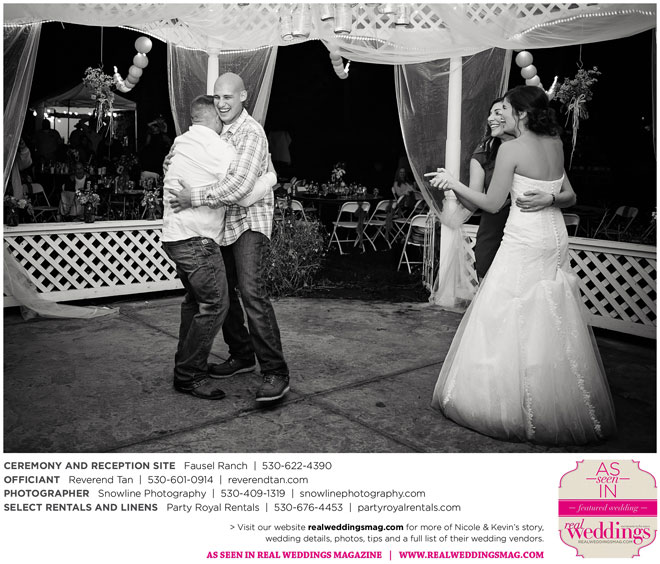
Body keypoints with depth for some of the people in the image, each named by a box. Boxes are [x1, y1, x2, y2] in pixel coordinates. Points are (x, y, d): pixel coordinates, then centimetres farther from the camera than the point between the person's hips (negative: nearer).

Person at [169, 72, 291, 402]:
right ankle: (242, 356, 27)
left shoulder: (251, 132, -13)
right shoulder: (217, 131, 14)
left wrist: (194, 197, -23)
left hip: (250, 221, -9)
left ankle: (275, 372, -20)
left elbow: (239, 184, -26)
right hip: (224, 223, 9)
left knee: (251, 291, -21)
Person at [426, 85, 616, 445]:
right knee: (554, 328, 13)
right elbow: (570, 196, 14)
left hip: (523, 242, -7)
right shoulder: (555, 145, 11)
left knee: (510, 325, 1)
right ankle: (559, 405, 24)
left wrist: (453, 184, 0)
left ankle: (510, 405, 9)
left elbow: (492, 204, -8)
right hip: (555, 241, 7)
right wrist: (549, 199, -3)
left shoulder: (511, 149, -10)